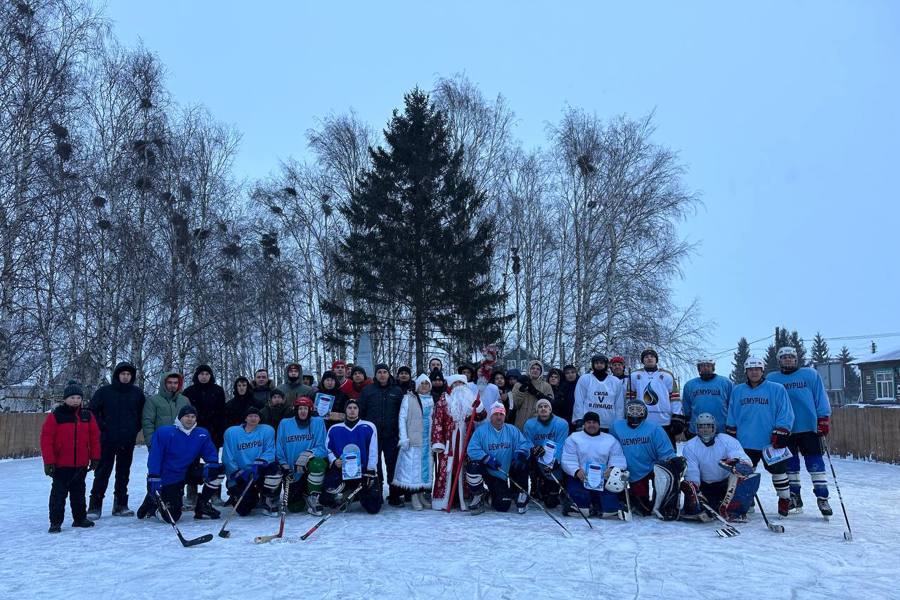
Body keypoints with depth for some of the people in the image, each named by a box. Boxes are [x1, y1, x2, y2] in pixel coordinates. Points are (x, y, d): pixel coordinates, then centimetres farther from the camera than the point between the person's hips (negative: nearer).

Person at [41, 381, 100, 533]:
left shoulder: (87, 416, 3)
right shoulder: (55, 416, -9)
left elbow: (95, 437, 7)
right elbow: (46, 439, -10)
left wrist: (95, 457, 4)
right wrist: (48, 461, -12)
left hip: (81, 464, 4)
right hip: (61, 464, -4)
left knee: (78, 492, 15)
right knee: (59, 493, 2)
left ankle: (80, 518, 26)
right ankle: (55, 522, 12)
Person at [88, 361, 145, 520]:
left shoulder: (137, 393, 5)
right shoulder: (104, 391, -3)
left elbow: (142, 413, 15)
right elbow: (93, 410, 0)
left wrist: (136, 428, 5)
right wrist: (102, 427, -6)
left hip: (128, 441, 3)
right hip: (107, 441, -3)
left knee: (124, 473, 10)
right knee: (102, 472, -3)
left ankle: (120, 505, 20)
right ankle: (95, 506, 4)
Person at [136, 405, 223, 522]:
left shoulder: (202, 434, -1)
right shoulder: (164, 432, -13)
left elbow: (211, 454, -2)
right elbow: (154, 458, -16)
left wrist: (211, 465, -25)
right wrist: (154, 481, -22)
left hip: (188, 472, 5)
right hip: (168, 480, -4)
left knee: (218, 470, -15)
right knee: (172, 517, -14)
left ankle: (202, 506, 3)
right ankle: (152, 502, 20)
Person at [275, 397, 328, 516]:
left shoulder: (318, 422, -3)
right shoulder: (284, 424, 2)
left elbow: (321, 448, -9)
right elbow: (279, 450, 5)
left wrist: (308, 454, -26)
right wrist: (284, 466, -8)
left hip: (310, 468, -1)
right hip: (291, 474, 1)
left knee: (317, 463, -36)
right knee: (294, 507, -5)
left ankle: (313, 499, -12)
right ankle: (302, 495, 33)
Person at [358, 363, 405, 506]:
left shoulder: (397, 391, 7)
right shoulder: (367, 391, 6)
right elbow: (361, 412, 6)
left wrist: (401, 432, 2)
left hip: (392, 435, 0)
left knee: (393, 466, 2)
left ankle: (395, 496, 11)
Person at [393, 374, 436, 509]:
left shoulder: (431, 399, 12)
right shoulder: (408, 398, 0)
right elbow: (402, 418, -4)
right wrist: (404, 437, -11)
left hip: (428, 440, 4)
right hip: (412, 440, -4)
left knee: (425, 465, 5)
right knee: (412, 466, -6)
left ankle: (420, 494, 15)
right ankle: (414, 497, -1)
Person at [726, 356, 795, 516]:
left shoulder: (777, 389, -3)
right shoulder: (738, 391, 8)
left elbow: (785, 414, -5)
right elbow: (731, 418, 13)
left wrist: (780, 434, -11)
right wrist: (730, 435, 10)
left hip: (771, 442, -3)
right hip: (745, 442, 3)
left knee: (778, 470, 5)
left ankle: (785, 499, 24)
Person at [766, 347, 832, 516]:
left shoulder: (810, 374, 3)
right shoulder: (771, 378, 6)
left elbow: (821, 397, 2)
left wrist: (823, 420, -3)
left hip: (809, 427, -2)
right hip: (784, 430, 2)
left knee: (815, 463, -4)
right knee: (790, 464, 10)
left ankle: (822, 498, 3)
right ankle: (794, 497, 21)